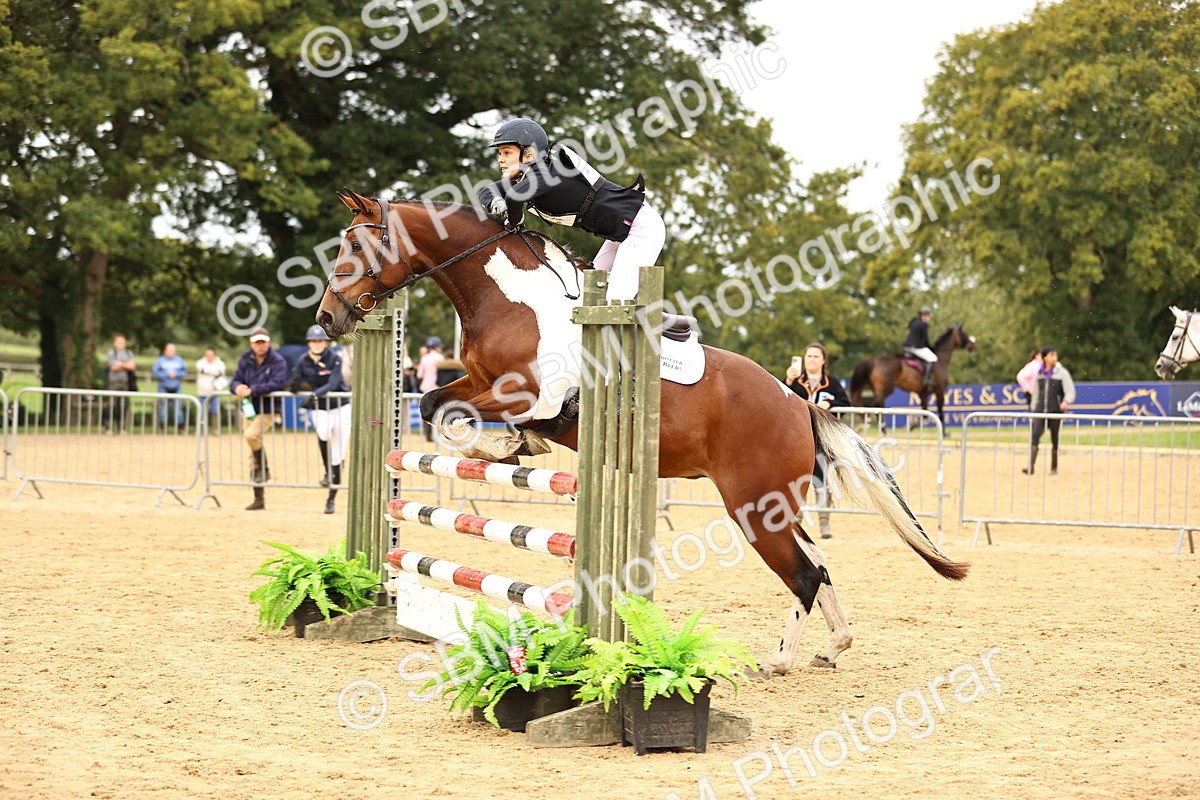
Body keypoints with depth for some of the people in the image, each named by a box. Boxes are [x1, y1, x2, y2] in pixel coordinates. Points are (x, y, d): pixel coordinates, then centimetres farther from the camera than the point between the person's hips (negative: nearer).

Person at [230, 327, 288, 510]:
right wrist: (237, 387, -22)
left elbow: (276, 384, -24)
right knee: (253, 454, 6)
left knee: (251, 435, -32)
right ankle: (258, 498, 14)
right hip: (248, 409, 5)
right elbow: (235, 380, 3)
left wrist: (251, 390, -31)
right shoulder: (245, 359, 5)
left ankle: (264, 470, -10)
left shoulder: (278, 361, -10)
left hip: (268, 410, -5)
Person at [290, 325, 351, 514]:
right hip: (319, 409, 1)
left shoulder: (335, 358, -14)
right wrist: (295, 383, -29)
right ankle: (327, 472, -13)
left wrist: (315, 395, -41)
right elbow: (295, 389, -5)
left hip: (341, 407, -1)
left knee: (338, 454, 0)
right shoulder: (303, 362, -5)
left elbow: (333, 384, -25)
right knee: (323, 431, -34)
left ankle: (331, 499, 13)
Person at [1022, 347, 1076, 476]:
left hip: (1055, 411, -2)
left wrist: (1066, 402, -26)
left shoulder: (1062, 372, 0)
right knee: (1034, 434, -15)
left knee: (1055, 439, 4)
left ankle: (1054, 467, 16)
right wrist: (1033, 409, 19)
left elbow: (1070, 391, -6)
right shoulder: (1039, 373, 10)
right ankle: (1031, 466, -20)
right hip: (1040, 411, 2)